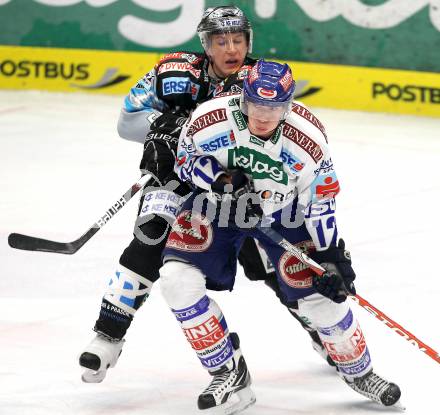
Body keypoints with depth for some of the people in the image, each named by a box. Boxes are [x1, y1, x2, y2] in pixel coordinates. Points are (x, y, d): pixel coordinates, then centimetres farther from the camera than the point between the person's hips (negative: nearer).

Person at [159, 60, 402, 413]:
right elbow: (186, 162, -9)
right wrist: (220, 178, -28)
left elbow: (320, 203, -16)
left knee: (320, 293, -7)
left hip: (283, 212, -1)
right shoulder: (210, 120, -28)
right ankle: (229, 375, -5)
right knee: (177, 279, -19)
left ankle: (358, 371, 23)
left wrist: (331, 255, -17)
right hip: (218, 205, 1)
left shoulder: (308, 138, -27)